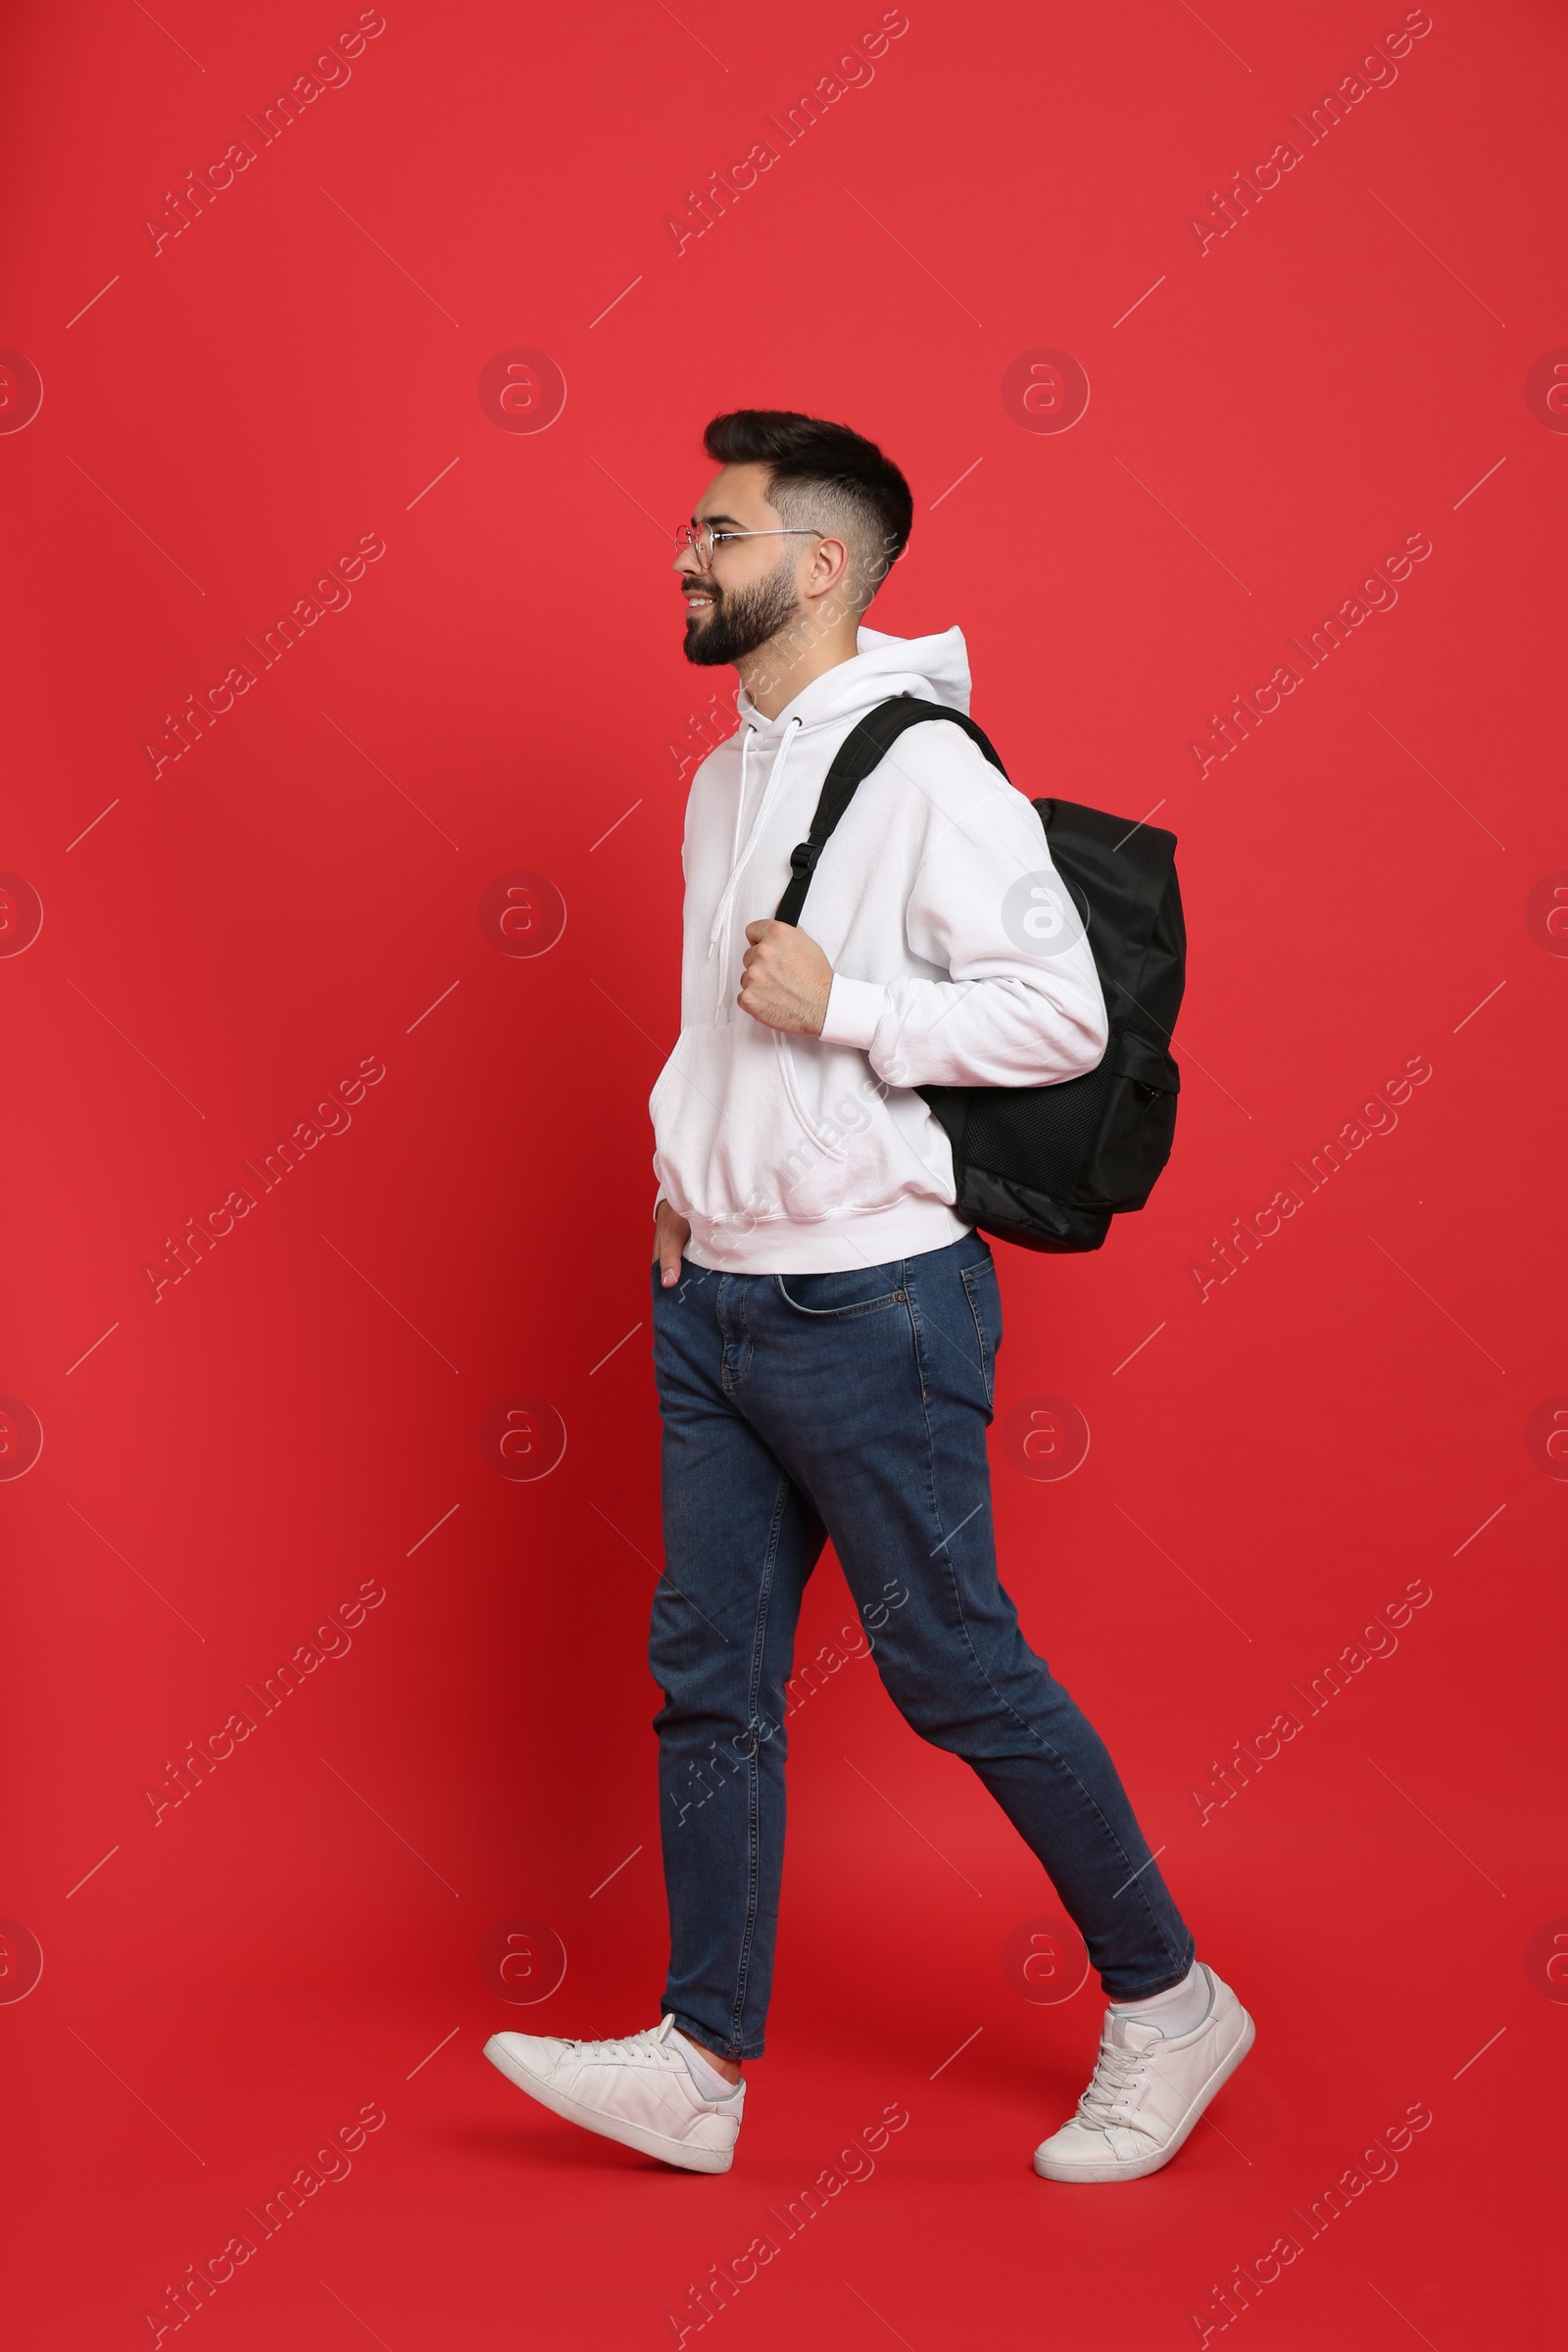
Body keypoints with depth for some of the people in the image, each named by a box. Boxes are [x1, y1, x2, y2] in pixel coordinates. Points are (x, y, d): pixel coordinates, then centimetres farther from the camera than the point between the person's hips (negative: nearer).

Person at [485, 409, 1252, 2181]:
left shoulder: (928, 772, -13)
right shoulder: (723, 782, 14)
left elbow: (1062, 1018, -17)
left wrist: (840, 1006, -21)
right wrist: (683, 1170, 12)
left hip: (871, 1302, -8)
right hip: (716, 1296, 8)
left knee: (953, 1666, 0)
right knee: (707, 1676, 7)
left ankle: (1167, 2000, 17)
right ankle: (700, 2058, 15)